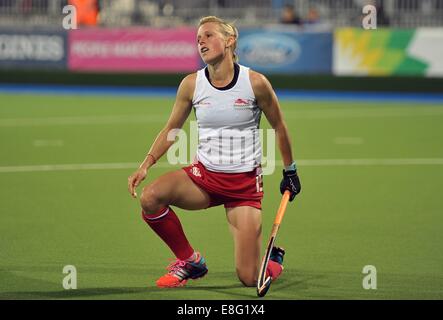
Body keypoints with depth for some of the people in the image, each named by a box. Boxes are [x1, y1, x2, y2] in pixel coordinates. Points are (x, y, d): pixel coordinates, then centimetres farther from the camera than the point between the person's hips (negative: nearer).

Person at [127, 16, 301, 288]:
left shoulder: (256, 82, -11)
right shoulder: (192, 84, -3)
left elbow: (279, 127, 4)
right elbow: (171, 129, 8)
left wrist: (290, 171, 12)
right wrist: (146, 164, -7)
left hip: (246, 184, -3)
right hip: (204, 175, 3)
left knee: (250, 279, -10)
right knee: (150, 197, -28)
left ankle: (274, 260, 31)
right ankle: (189, 261, -3)